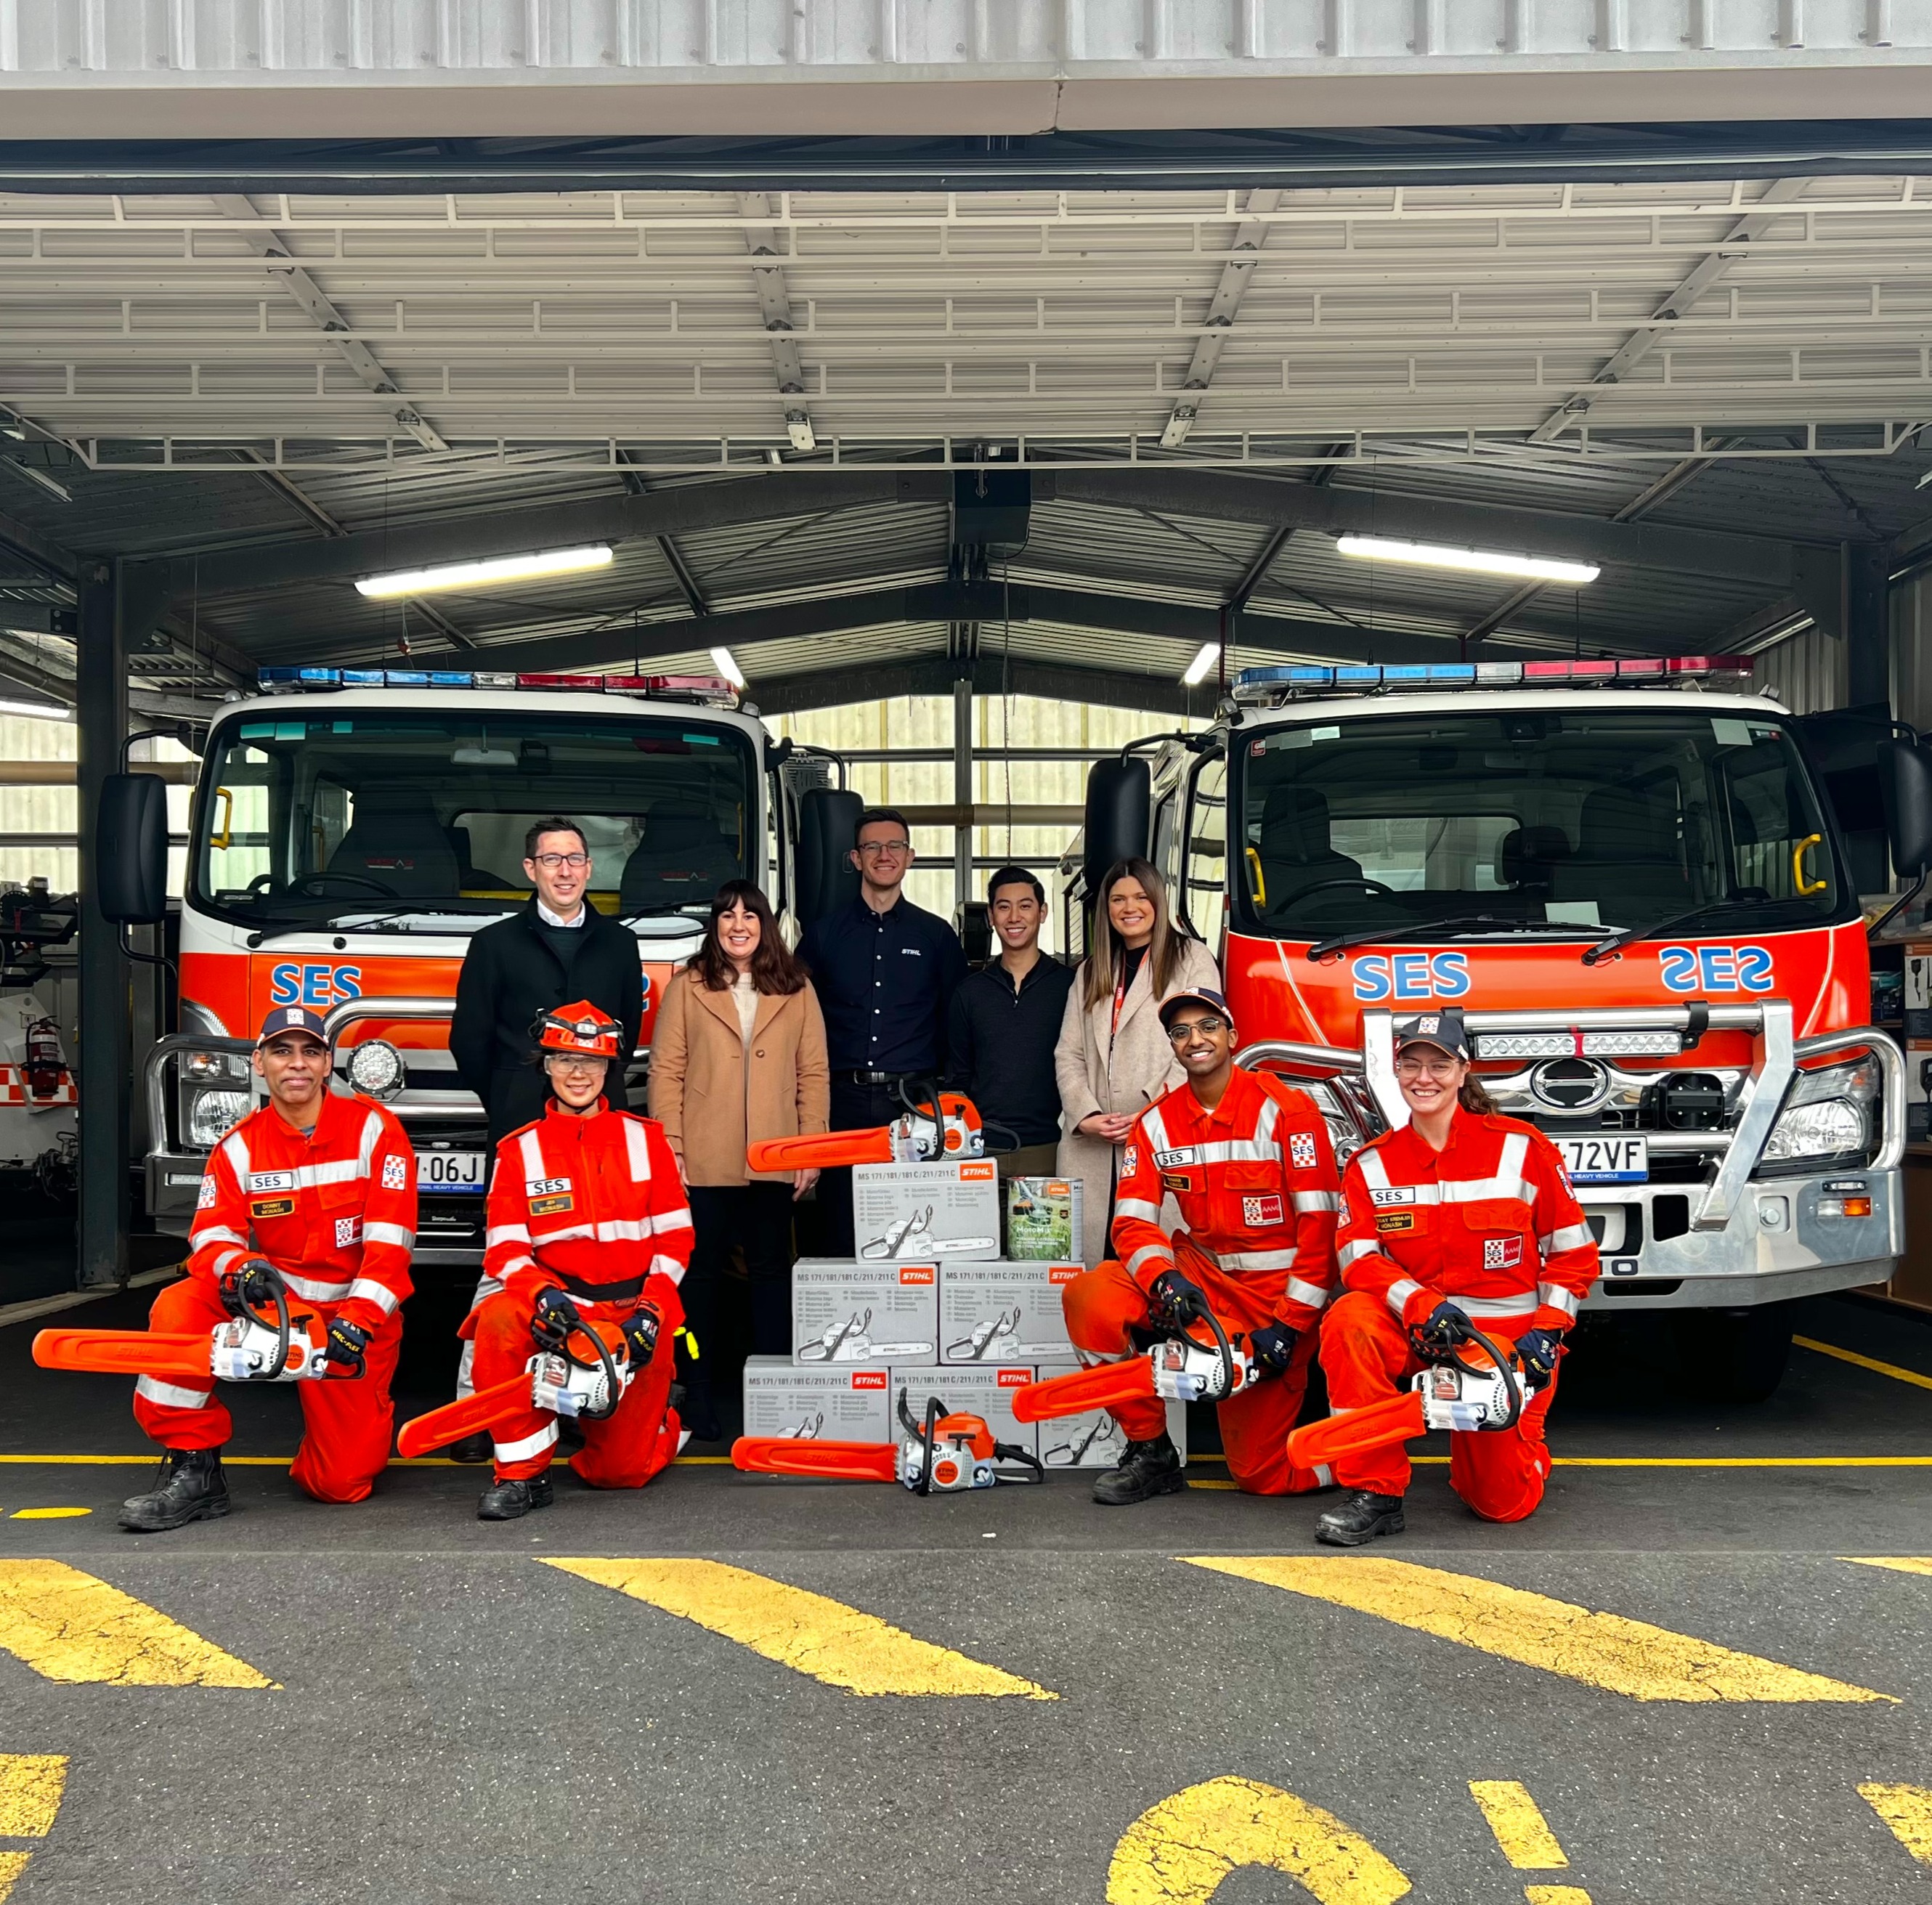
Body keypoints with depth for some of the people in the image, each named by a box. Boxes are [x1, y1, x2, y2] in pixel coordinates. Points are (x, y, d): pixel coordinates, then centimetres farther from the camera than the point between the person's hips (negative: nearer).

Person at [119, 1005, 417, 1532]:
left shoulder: (373, 1128, -8)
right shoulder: (239, 1147, 1)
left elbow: (390, 1241, -14)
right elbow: (212, 1235, -6)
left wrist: (359, 1319, -27)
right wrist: (238, 1266, -30)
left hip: (357, 1313, -2)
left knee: (341, 1483, -8)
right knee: (180, 1307, -28)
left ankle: (365, 1413, 29)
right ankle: (193, 1472, -17)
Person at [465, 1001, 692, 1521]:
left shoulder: (644, 1138, 6)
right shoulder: (519, 1149, 5)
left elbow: (675, 1238, 3)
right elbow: (504, 1249, -2)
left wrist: (650, 1313, -12)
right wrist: (542, 1293, -23)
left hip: (636, 1316, 0)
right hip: (557, 1307, 0)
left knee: (620, 1470, -4)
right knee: (500, 1316, -35)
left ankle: (662, 1419, 32)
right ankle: (522, 1473, -22)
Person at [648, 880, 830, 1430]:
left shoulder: (797, 990, 7)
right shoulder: (687, 987, 3)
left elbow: (813, 1074, 5)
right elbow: (666, 1071, 0)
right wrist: (670, 1150, -6)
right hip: (704, 1163, -1)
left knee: (772, 1271, 7)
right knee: (701, 1274, 6)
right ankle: (696, 1395, 15)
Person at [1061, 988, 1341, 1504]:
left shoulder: (1285, 1107, -12)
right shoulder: (1157, 1123, 2)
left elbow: (1319, 1224, -14)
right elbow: (1132, 1221, -3)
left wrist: (1290, 1325, -17)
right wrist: (1165, 1280, -25)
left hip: (1281, 1294, -4)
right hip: (1204, 1279, 4)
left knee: (1262, 1475, -6)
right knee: (1092, 1296, -23)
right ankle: (1151, 1454, -6)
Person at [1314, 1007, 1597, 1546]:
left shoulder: (1522, 1148, -4)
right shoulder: (1372, 1164, 1)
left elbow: (1574, 1252, 0)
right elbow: (1358, 1257, -10)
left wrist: (1546, 1332, -12)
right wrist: (1420, 1305, -27)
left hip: (1510, 1338, -1)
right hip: (1418, 1334, 1)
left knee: (1503, 1502, -6)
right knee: (1350, 1319, -32)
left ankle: (1524, 1447, 33)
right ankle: (1374, 1492, -21)